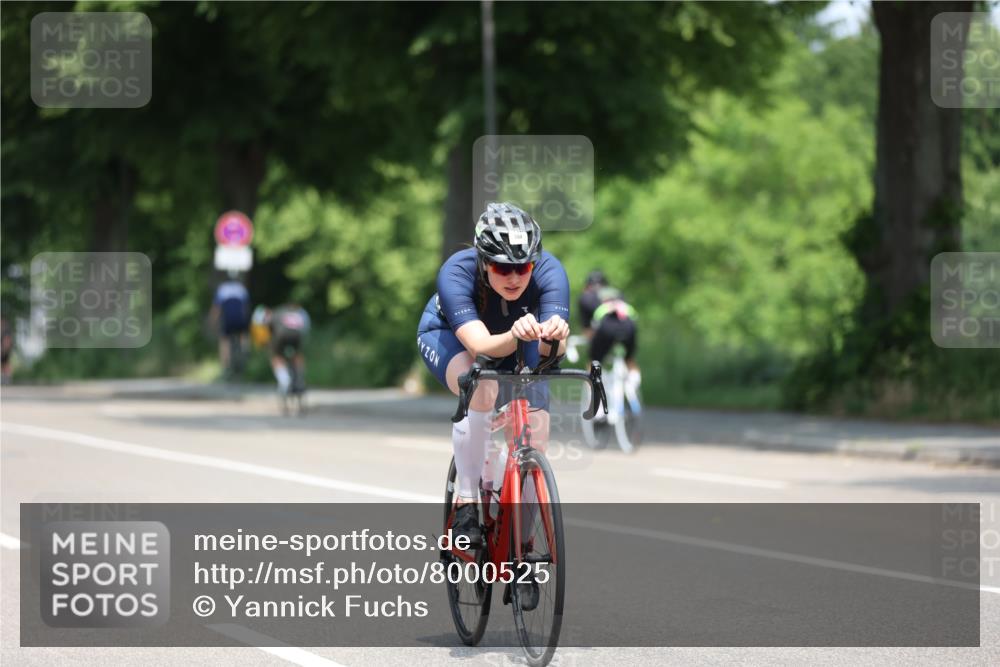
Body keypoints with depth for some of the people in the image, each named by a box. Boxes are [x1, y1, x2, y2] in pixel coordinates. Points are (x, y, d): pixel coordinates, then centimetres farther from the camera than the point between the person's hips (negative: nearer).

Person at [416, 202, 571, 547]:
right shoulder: (456, 273, -38)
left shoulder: (549, 271, -33)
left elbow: (552, 348, -44)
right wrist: (514, 336, -70)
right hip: (447, 335, -3)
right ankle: (467, 503, -21)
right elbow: (481, 346, -49)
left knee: (536, 428, -14)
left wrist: (554, 336, -68)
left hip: (515, 341, 3)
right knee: (482, 390, -35)